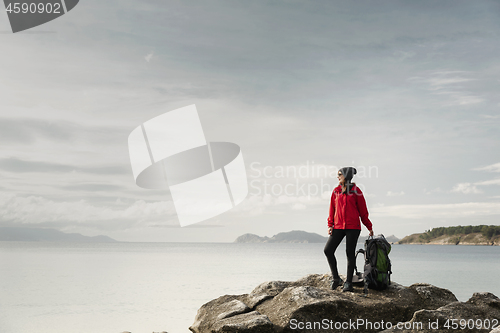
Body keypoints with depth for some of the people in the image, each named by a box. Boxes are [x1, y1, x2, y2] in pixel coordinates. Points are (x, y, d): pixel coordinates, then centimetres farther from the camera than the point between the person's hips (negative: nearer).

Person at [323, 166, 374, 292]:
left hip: (353, 227, -4)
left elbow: (363, 210, 4)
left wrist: (369, 227, 7)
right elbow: (332, 209, 13)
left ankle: (348, 282, 8)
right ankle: (336, 278, 9)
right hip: (338, 227, 4)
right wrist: (330, 225, 5)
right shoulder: (336, 191, 10)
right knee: (328, 250, -5)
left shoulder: (355, 191, 0)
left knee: (350, 253, 0)